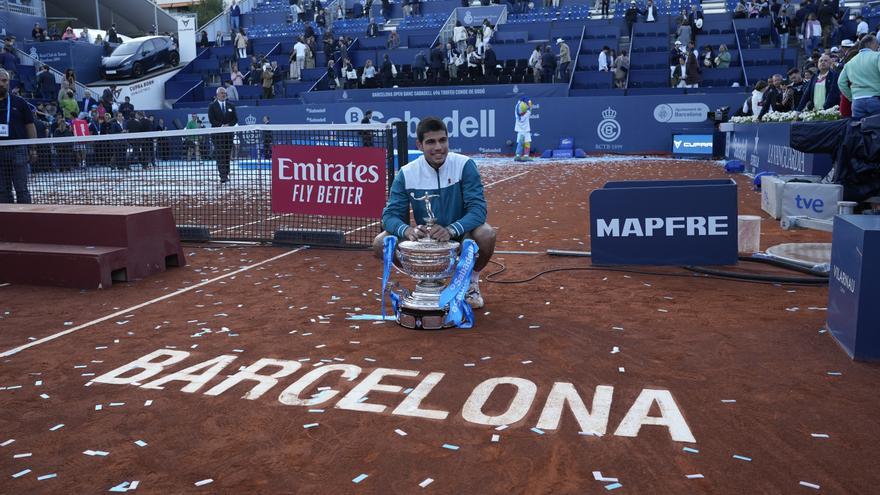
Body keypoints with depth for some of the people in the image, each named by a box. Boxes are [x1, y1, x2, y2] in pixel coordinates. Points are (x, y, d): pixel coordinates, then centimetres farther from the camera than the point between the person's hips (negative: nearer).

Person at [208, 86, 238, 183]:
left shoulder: (231, 106, 13)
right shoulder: (212, 106, 3)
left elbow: (235, 119, 8)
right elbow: (211, 119, -6)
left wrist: (228, 125, -9)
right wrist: (221, 126, -15)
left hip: (228, 133, 3)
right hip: (217, 134, -3)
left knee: (227, 155, 3)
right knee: (220, 155, -10)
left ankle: (226, 175, 10)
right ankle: (222, 176, -14)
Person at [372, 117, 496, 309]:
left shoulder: (465, 165, -16)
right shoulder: (406, 174, -10)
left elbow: (477, 208, -24)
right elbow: (391, 214, -12)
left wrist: (451, 230, -42)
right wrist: (407, 230, -36)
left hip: (460, 235, -2)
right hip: (424, 237, 2)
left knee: (486, 234, -35)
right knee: (381, 243, -19)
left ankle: (471, 281, 0)